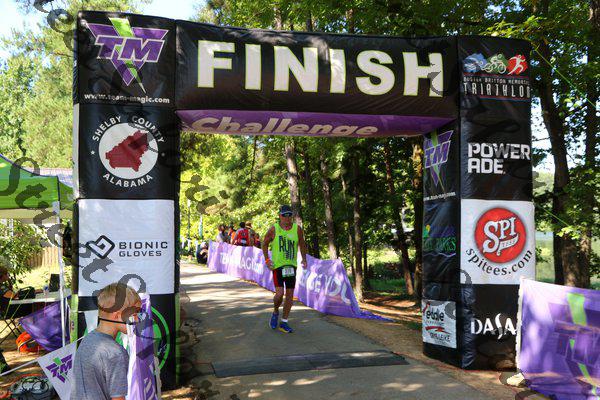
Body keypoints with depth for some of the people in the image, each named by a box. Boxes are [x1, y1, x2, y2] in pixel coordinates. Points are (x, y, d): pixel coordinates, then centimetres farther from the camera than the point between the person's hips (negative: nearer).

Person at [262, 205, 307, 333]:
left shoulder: (297, 229, 0)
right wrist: (267, 260, -2)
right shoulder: (274, 229, -6)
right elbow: (265, 244, 6)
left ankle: (284, 323, 16)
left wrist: (304, 259, 5)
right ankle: (275, 312, 19)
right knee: (279, 293, -13)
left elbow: (302, 245, 15)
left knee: (290, 294, 4)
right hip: (277, 265, -3)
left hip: (291, 265, 3)